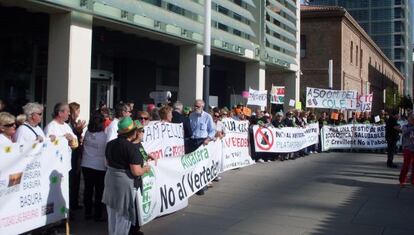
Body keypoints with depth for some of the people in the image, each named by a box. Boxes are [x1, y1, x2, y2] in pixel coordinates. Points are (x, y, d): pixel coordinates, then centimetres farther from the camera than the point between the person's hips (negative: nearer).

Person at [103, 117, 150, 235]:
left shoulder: (110, 144, 5)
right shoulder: (131, 147, -20)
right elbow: (136, 171, -22)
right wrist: (145, 169, -4)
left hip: (111, 179, 8)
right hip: (126, 182, -8)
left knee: (113, 212, 20)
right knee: (124, 214, 7)